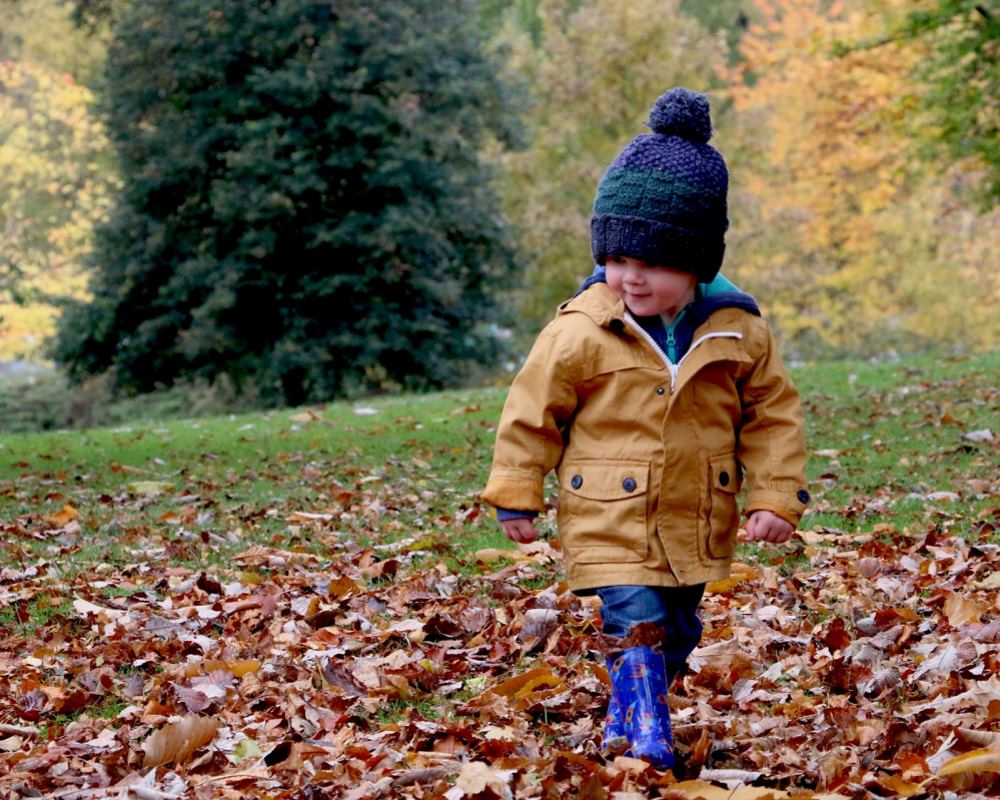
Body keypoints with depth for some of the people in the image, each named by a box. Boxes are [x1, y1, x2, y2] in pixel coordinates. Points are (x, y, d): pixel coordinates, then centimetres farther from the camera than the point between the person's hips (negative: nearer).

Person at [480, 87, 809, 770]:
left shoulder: (738, 329, -7)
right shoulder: (580, 331, -13)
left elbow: (773, 414, 3)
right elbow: (533, 410, -3)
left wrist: (777, 498, -3)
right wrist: (516, 496, 0)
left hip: (697, 524, 4)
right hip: (611, 524, -4)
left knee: (677, 632, 17)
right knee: (637, 629, -14)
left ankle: (625, 720, 37)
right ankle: (644, 738, -3)